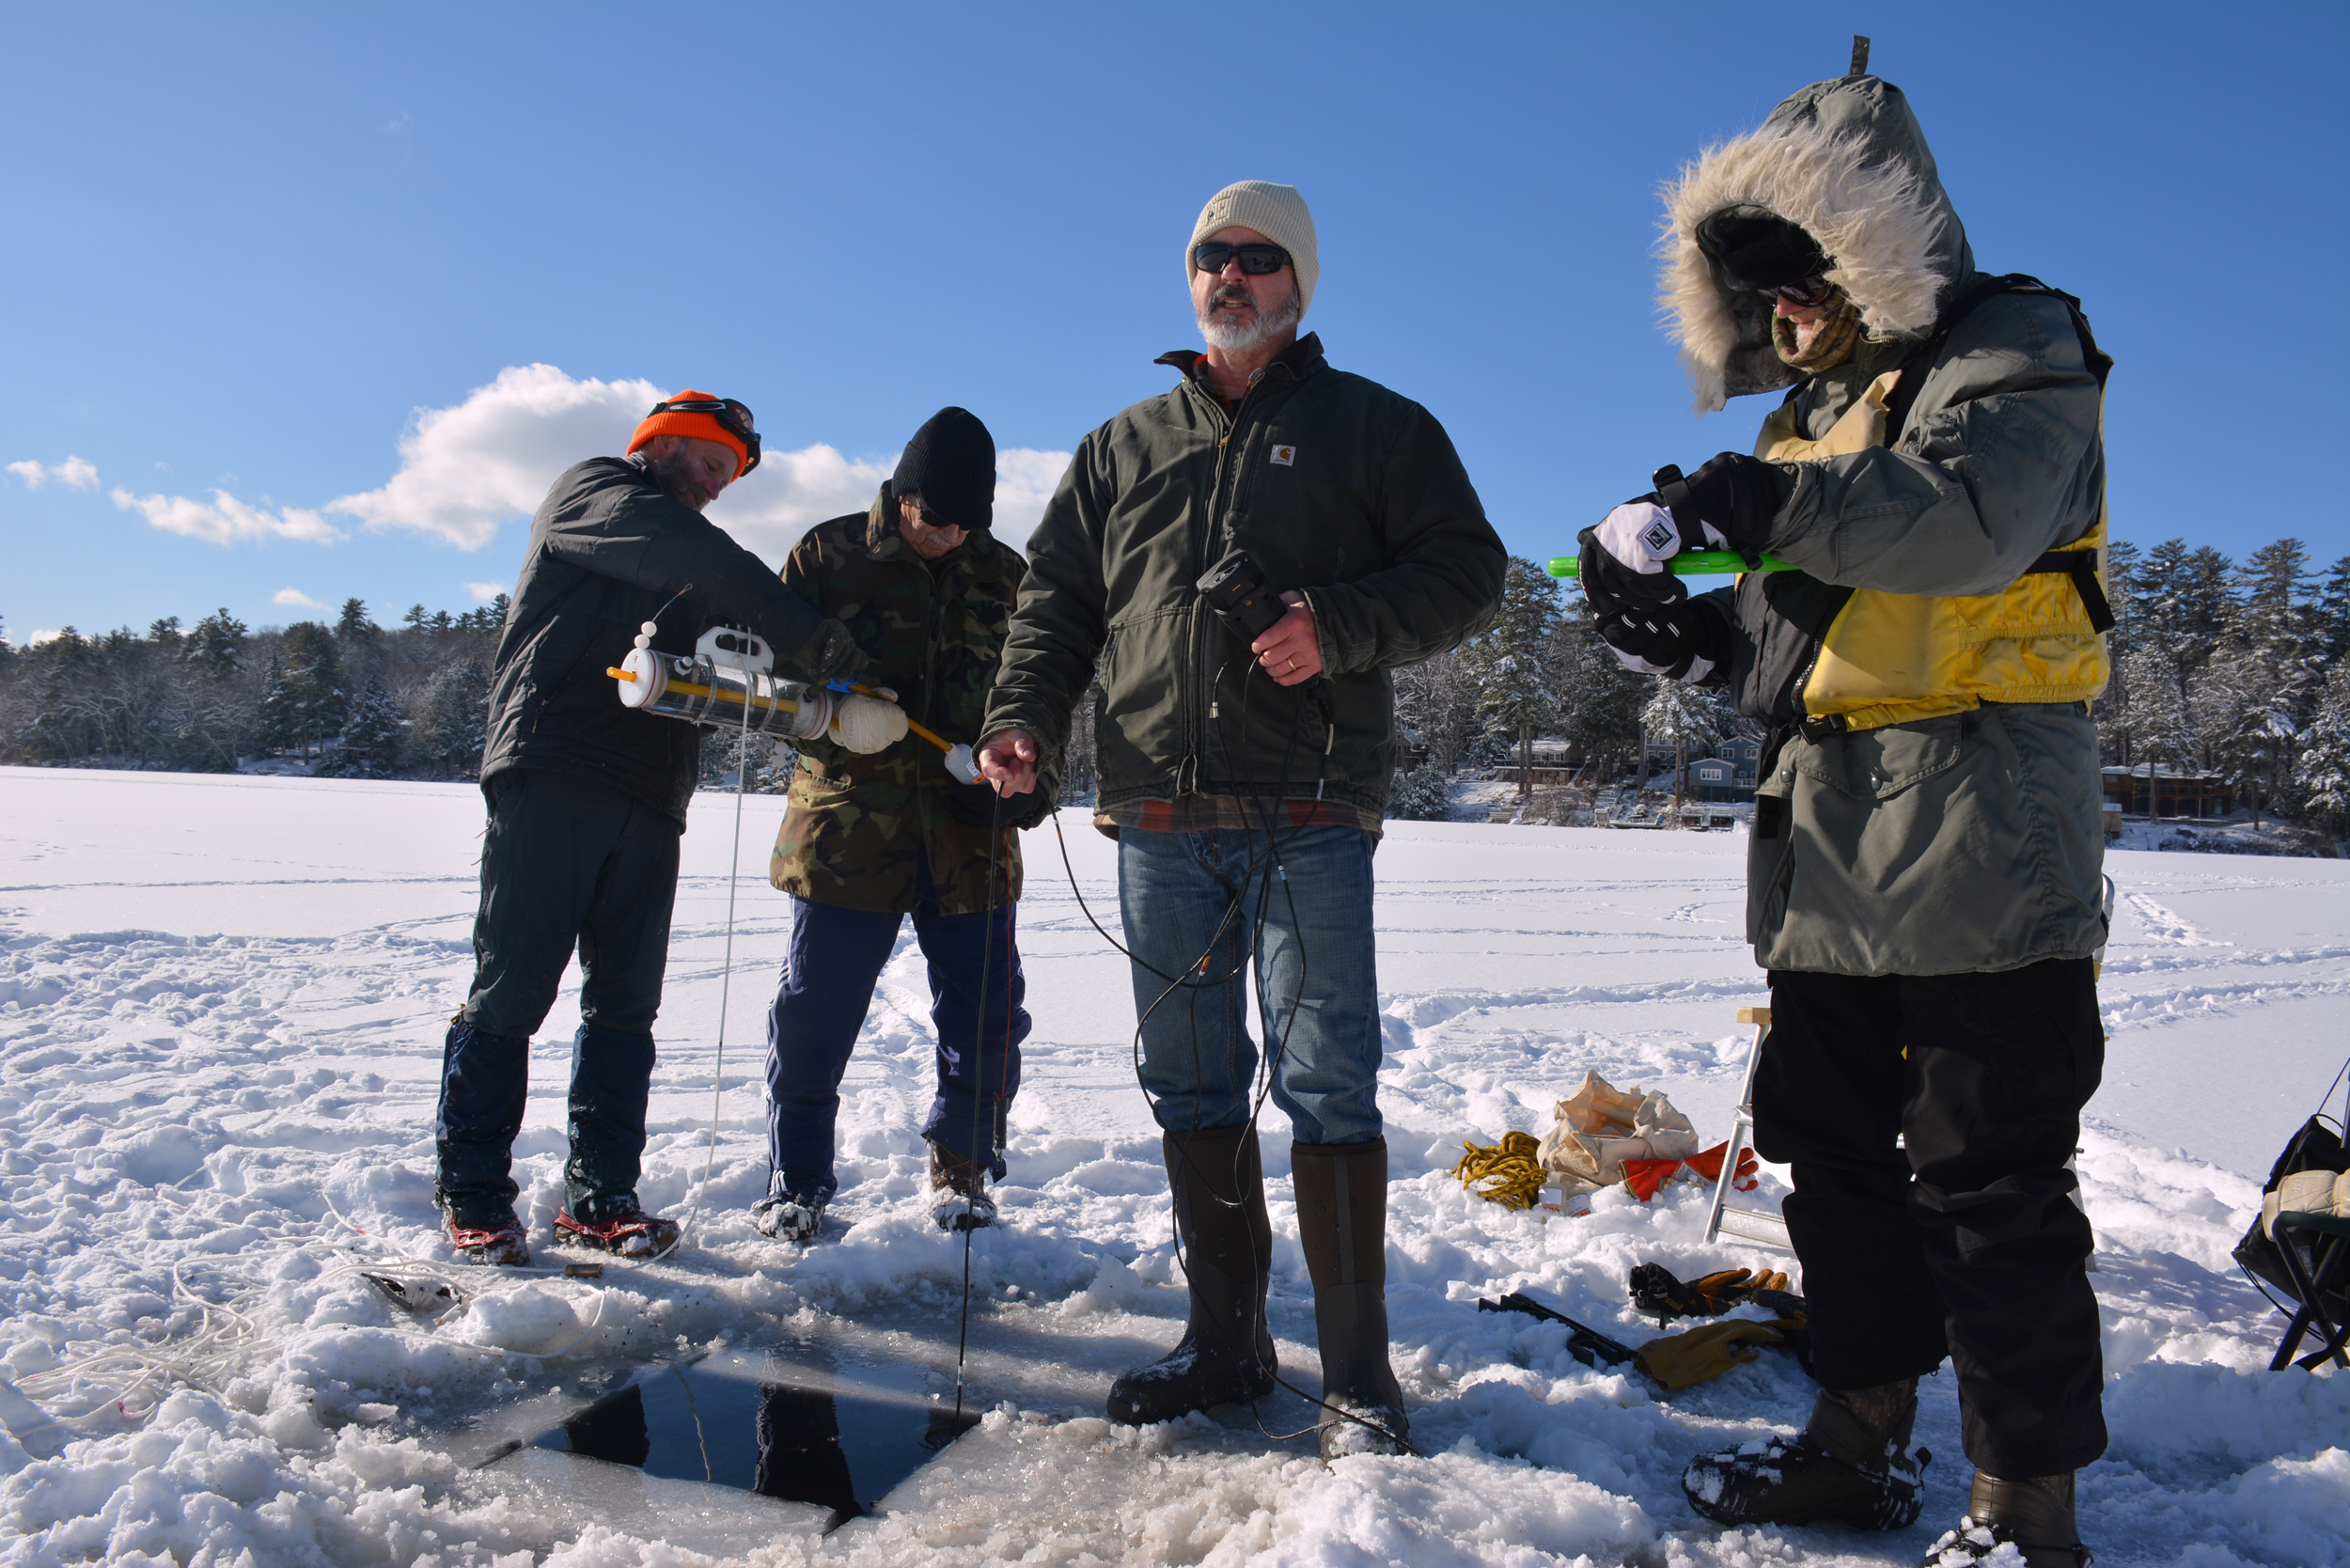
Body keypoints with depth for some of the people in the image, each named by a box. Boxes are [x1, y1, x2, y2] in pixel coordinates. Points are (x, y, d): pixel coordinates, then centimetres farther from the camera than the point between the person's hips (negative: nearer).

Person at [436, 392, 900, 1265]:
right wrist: (814, 639, -20)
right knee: (513, 988, -5)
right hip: (554, 775, -7)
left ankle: (600, 1196, 9)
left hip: (649, 803, 7)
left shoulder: (690, 573, 29)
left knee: (625, 1001, 4)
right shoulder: (591, 492, 7)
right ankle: (472, 1194, 4)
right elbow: (701, 561, -14)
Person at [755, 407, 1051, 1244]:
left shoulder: (1007, 576, 9)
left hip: (968, 831, 2)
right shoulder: (830, 552, 2)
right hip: (847, 823, -2)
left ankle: (962, 1167, 25)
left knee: (986, 1013, 5)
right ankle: (796, 1185, 20)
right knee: (814, 1011, 2)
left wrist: (1030, 778, -3)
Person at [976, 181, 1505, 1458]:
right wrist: (1023, 718, 1)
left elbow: (1464, 571, 3)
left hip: (1308, 817, -4)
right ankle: (1225, 1343, 21)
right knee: (1190, 1086, 8)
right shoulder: (1121, 446, 21)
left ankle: (1357, 1376, 7)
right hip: (1158, 821, 4)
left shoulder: (1373, 426, 11)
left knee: (1326, 1084, -4)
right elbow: (1055, 597, 18)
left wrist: (1341, 626, -14)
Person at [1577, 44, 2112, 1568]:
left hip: (1977, 844, -8)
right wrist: (1679, 626, 1)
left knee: (1989, 1181, -4)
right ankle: (1863, 1443, 27)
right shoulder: (1816, 404, 21)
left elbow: (1973, 520, -24)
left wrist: (1776, 500, -31)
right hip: (1829, 853, 9)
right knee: (1834, 1151, 13)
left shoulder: (2011, 351, -2)